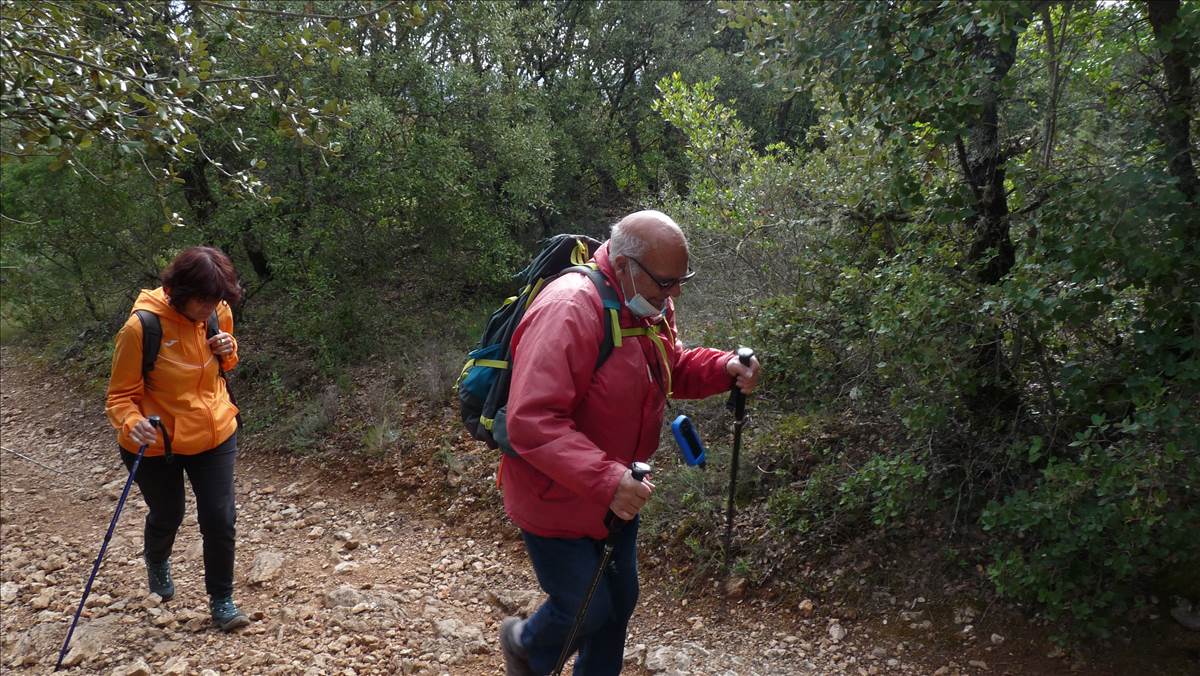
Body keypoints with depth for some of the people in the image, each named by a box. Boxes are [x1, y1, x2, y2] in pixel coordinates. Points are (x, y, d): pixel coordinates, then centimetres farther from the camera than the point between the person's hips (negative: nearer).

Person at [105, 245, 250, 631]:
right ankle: (157, 561, 55)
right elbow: (121, 394, -15)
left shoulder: (219, 313, -9)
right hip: (155, 444, -3)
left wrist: (228, 351, -12)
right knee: (168, 516, 19)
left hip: (215, 435, 3)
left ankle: (221, 599, 23)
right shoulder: (142, 327, -24)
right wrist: (132, 422, -36)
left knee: (220, 519, 2)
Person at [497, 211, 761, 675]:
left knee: (619, 602, 20)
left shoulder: (648, 306, -1)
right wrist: (606, 480, -42)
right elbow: (532, 422, -36)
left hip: (616, 495, 8)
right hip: (557, 500, -8)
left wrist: (725, 368, -6)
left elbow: (671, 368, 14)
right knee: (587, 608, 6)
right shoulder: (568, 310, -31)